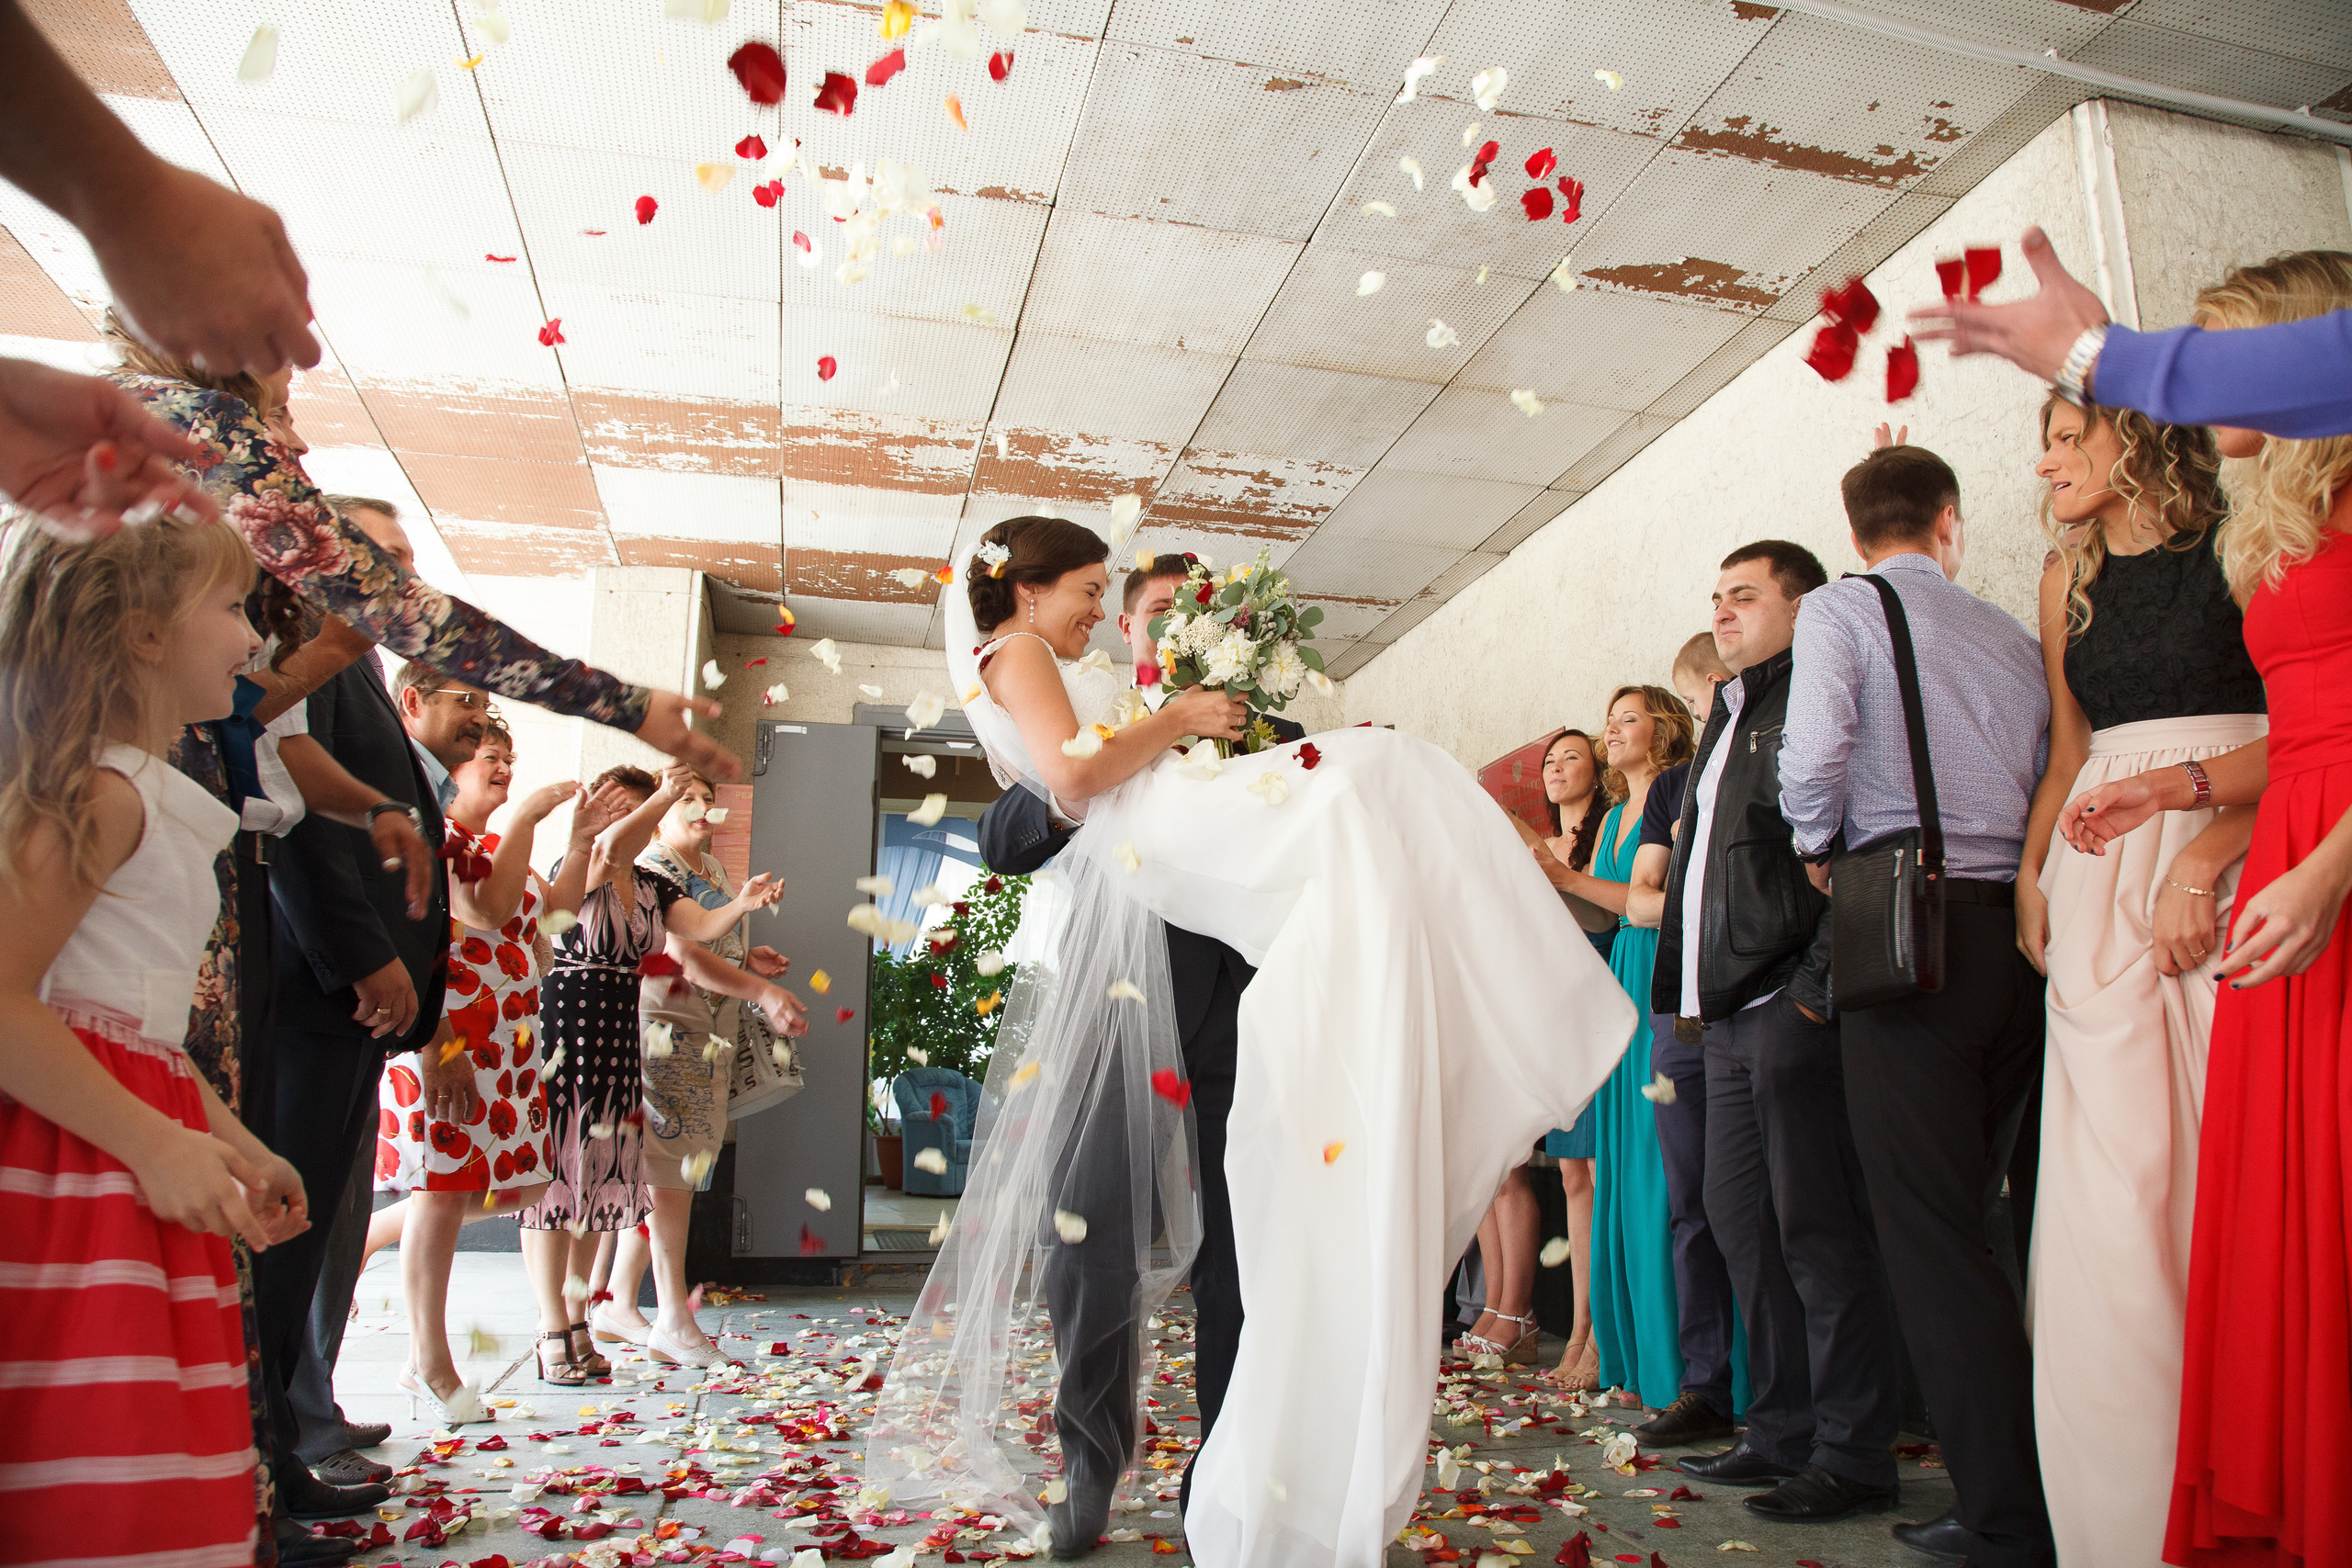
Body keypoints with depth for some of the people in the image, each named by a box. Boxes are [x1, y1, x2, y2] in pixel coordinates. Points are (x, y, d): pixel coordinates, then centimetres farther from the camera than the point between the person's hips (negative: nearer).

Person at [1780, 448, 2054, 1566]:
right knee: (1979, 1217, 15)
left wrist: (1819, 852, 2)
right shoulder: (2013, 634, 15)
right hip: (2019, 929, 6)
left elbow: (1813, 750, -14)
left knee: (1931, 1233, -2)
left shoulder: (1839, 608, 1)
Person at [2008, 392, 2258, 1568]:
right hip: (2103, 876, 4)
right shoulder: (2070, 576, 19)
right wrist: (2031, 872, 7)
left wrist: (2203, 858, -17)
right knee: (2112, 1176, 0)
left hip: (2240, 857, -4)